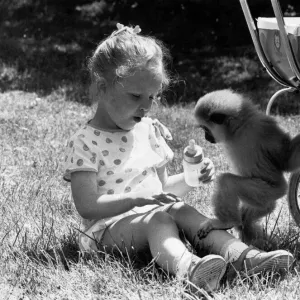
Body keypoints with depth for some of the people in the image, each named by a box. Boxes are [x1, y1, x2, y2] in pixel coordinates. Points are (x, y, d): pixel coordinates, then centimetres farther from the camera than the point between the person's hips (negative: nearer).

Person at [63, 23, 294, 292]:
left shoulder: (149, 131, 14)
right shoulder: (85, 143, -8)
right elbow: (87, 206, -16)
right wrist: (136, 199, -26)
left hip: (154, 214, 6)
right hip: (108, 227, -6)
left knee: (183, 211, -24)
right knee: (158, 219, -33)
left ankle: (240, 255, -41)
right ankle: (186, 267, -63)